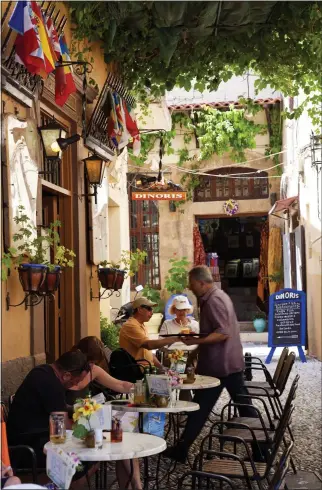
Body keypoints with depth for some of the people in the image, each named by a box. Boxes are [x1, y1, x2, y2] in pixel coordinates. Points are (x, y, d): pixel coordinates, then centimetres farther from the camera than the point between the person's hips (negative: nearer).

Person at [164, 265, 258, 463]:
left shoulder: (213, 301, -18)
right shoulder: (219, 295, 14)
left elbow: (223, 333, -25)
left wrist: (195, 341, -27)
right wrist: (197, 339, 15)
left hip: (218, 365, -10)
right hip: (232, 362, 10)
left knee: (200, 407, -1)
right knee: (243, 404, 12)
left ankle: (181, 450, 7)